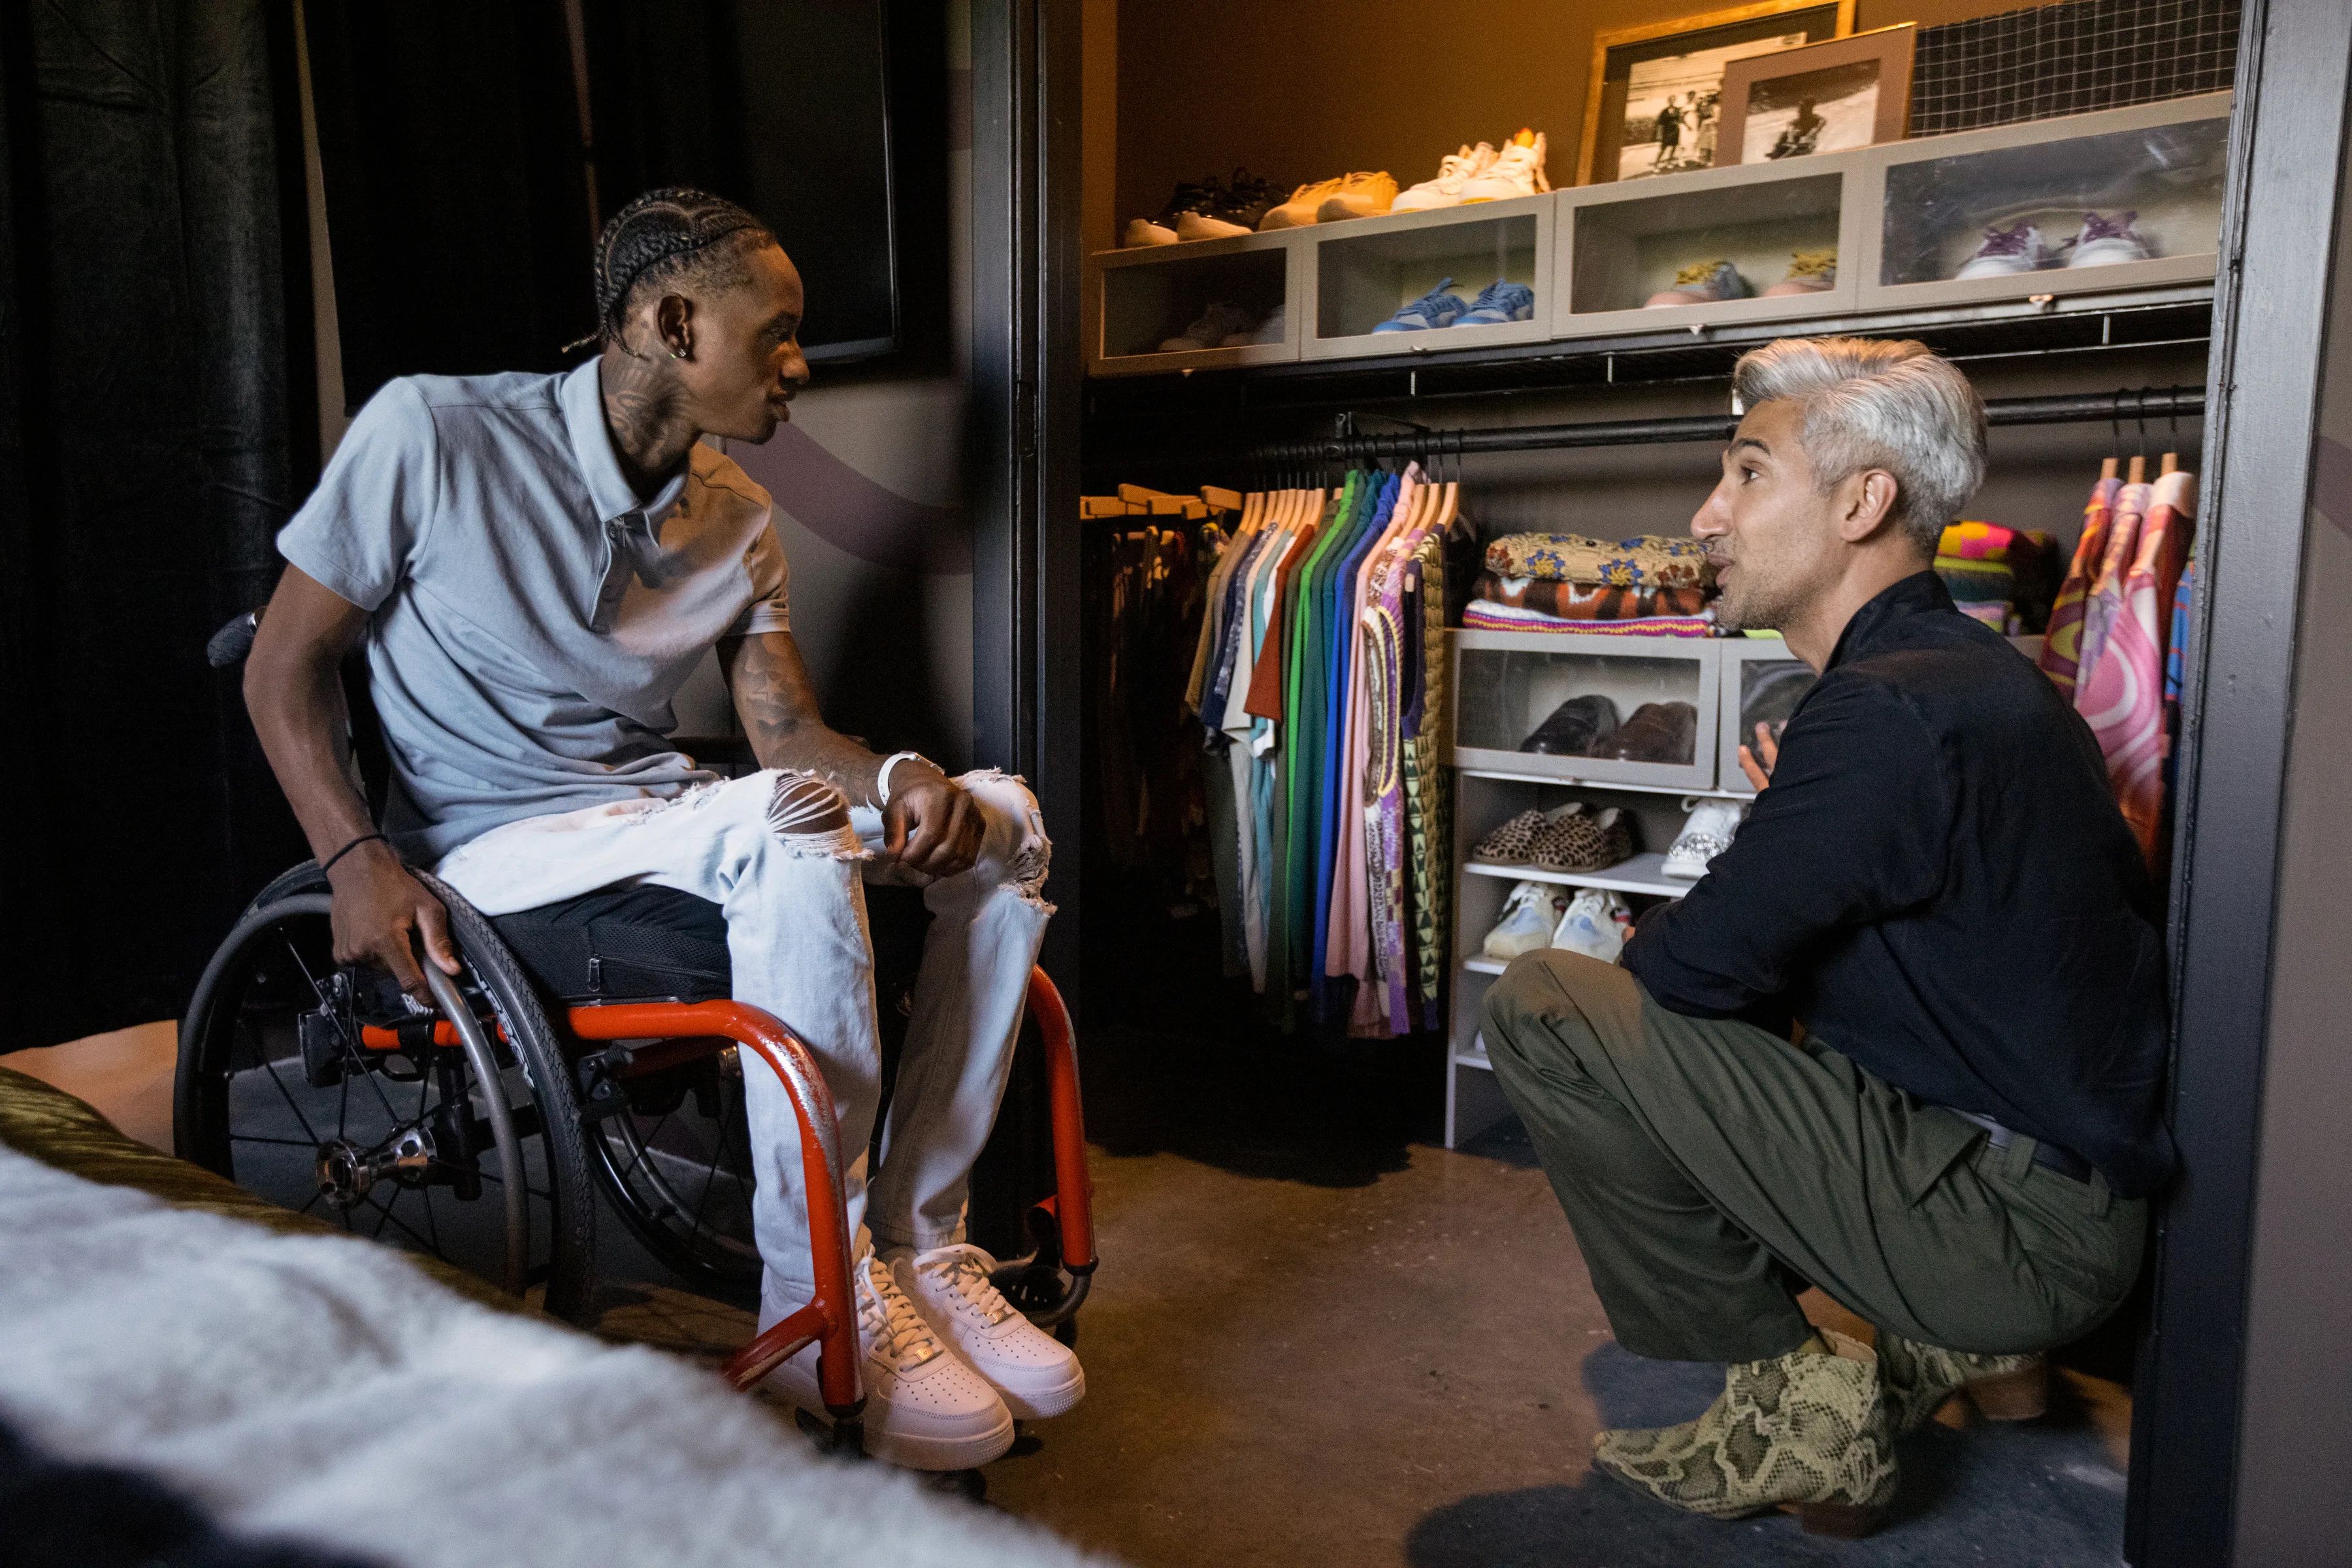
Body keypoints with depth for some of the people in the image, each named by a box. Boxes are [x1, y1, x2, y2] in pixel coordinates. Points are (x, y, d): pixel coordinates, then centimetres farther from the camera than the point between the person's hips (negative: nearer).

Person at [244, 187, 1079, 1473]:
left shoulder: (736, 519, 7)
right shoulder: (431, 433, -10)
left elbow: (786, 729, 3)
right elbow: (284, 668, -6)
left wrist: (903, 776, -19)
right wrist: (356, 859, -21)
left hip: (667, 820, 7)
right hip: (494, 845, -6)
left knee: (999, 819, -12)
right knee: (787, 827, -36)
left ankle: (917, 1240, -10)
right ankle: (819, 1311, -26)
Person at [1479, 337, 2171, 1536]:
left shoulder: (1891, 712, -23)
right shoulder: (1974, 674, 10)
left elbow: (1693, 964, -18)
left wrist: (1639, 944, 3)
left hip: (2022, 1234, -10)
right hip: (2078, 1196, 10)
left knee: (1540, 1009, -15)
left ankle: (1793, 1410, -2)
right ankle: (1957, 1341, 17)